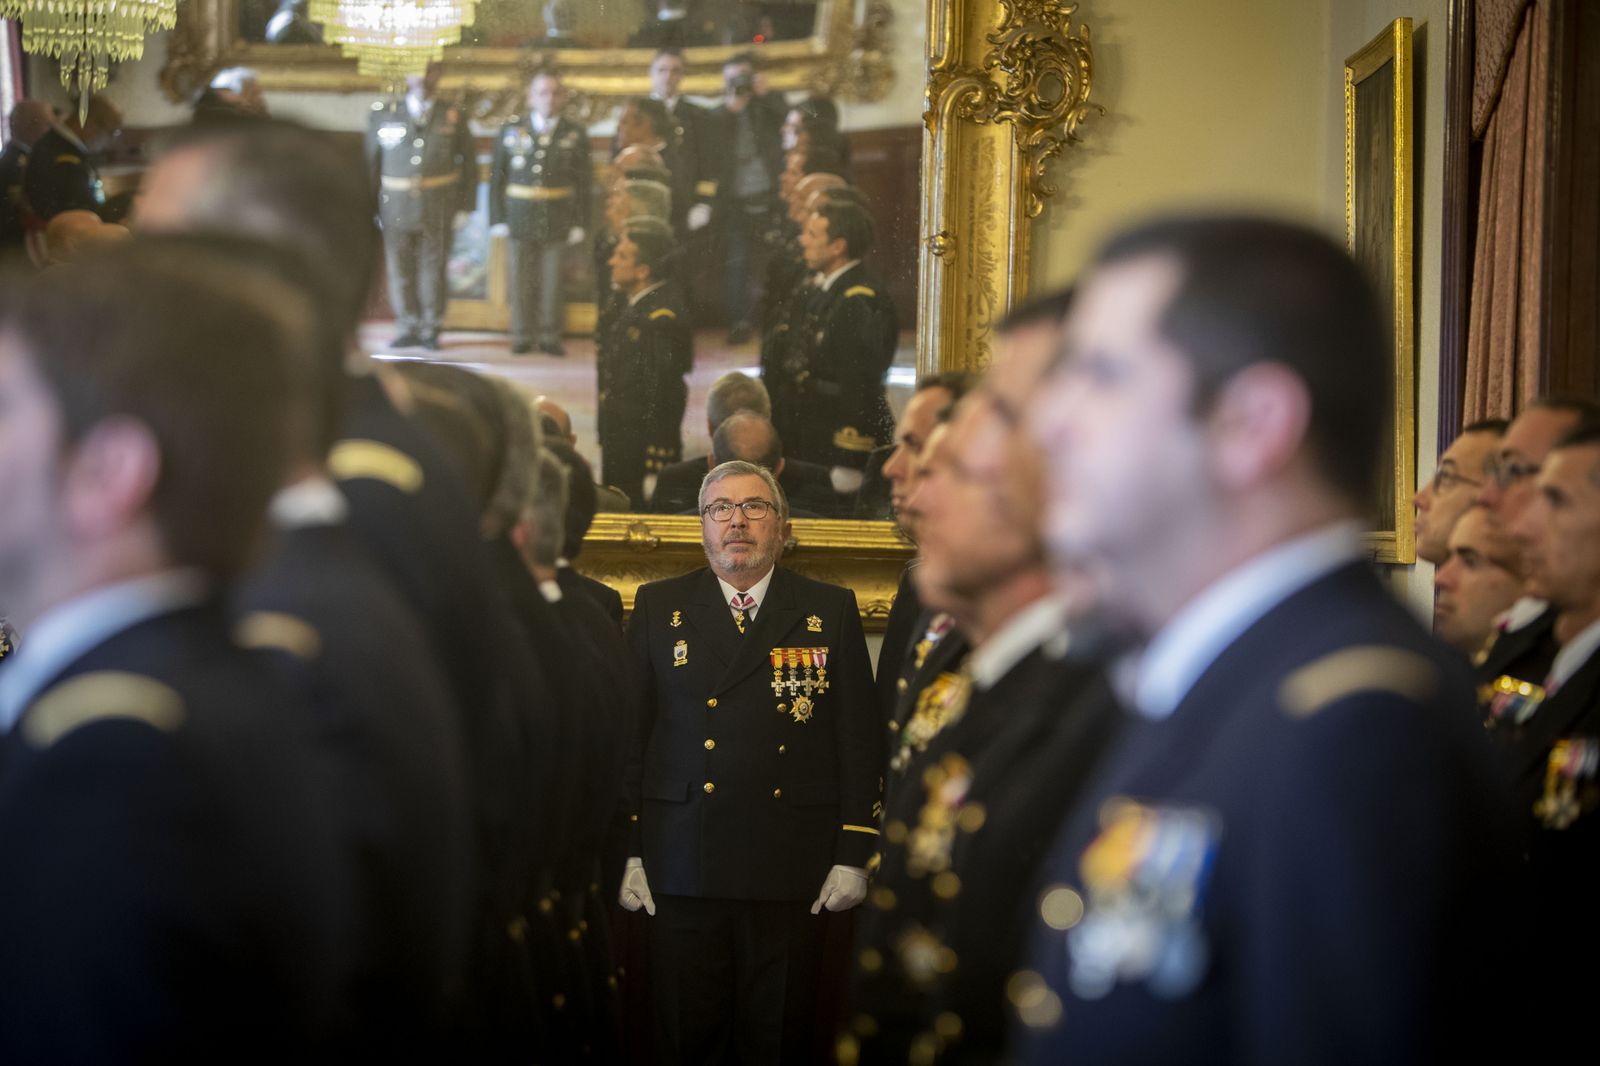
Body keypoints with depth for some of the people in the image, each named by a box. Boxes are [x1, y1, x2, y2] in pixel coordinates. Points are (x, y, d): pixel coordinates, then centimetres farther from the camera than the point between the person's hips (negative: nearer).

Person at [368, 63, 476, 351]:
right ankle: (407, 329, 15)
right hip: (396, 206, 1)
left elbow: (469, 163, 8)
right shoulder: (383, 115, 4)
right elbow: (370, 162, 8)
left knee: (434, 269, 4)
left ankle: (431, 329, 15)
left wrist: (466, 205, 1)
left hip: (439, 209, -1)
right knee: (400, 270, 4)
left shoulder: (453, 117, 4)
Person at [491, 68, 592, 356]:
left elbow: (582, 183, 4)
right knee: (521, 280, 4)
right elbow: (498, 178, 5)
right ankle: (522, 336, 12)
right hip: (520, 218, 0)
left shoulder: (575, 135, 3)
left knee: (552, 279, 3)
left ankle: (549, 336, 12)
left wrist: (579, 223, -1)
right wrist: (498, 218, -1)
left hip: (557, 221, 0)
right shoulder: (511, 131, 4)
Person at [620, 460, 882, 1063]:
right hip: (683, 869, 0)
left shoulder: (831, 611, 8)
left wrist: (854, 854, -1)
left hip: (792, 871, 0)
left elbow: (858, 739, 5)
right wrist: (627, 851, 1)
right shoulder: (658, 607, 9)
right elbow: (628, 733, 7)